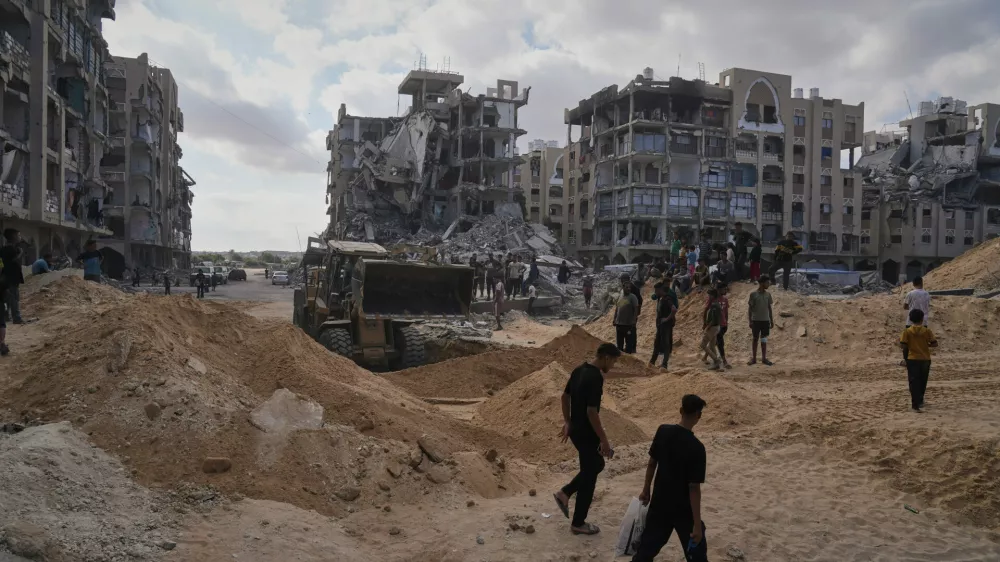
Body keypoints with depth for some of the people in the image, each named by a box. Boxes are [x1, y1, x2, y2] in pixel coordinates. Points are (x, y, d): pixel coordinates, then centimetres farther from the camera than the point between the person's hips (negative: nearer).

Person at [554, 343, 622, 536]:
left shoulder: (578, 371, 4)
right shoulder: (595, 378, -24)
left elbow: (565, 397, 14)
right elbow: (591, 412, -27)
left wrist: (567, 422, 21)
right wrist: (603, 439, -19)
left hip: (575, 430, 9)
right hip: (586, 433, -9)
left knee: (597, 464, 25)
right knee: (589, 476, 5)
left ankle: (564, 493, 25)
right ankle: (578, 524, 16)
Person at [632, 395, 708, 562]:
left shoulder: (663, 431, -8)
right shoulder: (696, 448, -24)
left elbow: (651, 463, 3)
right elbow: (694, 488, -21)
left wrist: (646, 489, 18)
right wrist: (697, 524, -15)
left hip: (659, 502, 5)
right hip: (683, 509, -5)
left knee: (648, 545, 20)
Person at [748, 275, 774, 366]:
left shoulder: (768, 294, 5)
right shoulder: (753, 294, -7)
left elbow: (769, 308, 10)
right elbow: (750, 309, -4)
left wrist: (772, 321, 8)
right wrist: (750, 321, -8)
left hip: (765, 320, 3)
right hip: (756, 320, -3)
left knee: (764, 340, 7)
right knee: (755, 339, 4)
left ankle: (764, 358, 13)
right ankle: (754, 358, 12)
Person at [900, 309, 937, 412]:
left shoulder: (907, 331, -8)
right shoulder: (927, 331, -4)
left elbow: (902, 345, -12)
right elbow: (935, 344, -4)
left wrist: (900, 340, 8)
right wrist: (926, 344, 13)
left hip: (912, 360, -2)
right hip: (925, 360, 2)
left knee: (914, 382, -1)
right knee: (922, 382, 19)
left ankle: (915, 405, -9)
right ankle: (920, 401, 33)